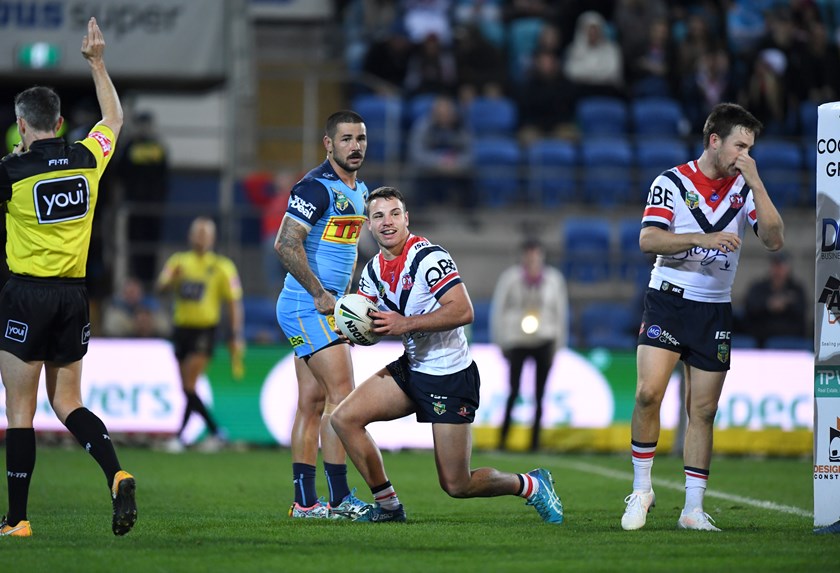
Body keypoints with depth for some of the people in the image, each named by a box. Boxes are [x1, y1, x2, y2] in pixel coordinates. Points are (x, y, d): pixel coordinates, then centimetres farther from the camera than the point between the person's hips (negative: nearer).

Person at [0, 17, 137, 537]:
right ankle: (117, 474, -11)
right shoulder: (88, 158, 3)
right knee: (67, 401, 13)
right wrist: (97, 62, 30)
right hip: (75, 294, 5)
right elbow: (114, 117, 23)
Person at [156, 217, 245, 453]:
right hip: (181, 328, 5)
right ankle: (215, 431, 20)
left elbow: (234, 305, 3)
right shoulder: (179, 261, 11)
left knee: (189, 384, -17)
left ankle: (180, 435, -14)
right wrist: (172, 278, -24)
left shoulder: (222, 267, 1)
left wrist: (237, 338, -2)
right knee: (187, 389, 7)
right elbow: (161, 287, -2)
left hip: (205, 329, -5)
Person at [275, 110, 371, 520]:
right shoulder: (318, 187, -14)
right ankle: (340, 499, -13)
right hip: (307, 306, -9)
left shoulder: (359, 191, 16)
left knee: (313, 402, 8)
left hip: (328, 306, 9)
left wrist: (345, 297, 16)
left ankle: (304, 501, 9)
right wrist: (320, 294, -19)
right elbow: (286, 244, -21)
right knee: (341, 395, -13)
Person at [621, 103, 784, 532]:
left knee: (703, 411, 2)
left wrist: (755, 182, -12)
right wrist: (705, 239, -24)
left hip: (715, 311, 3)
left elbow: (774, 240, -5)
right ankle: (641, 490, -2)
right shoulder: (672, 182, -3)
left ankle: (693, 508, 8)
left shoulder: (745, 188, 6)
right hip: (668, 301, -3)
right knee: (648, 392, -18)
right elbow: (648, 239, -13)